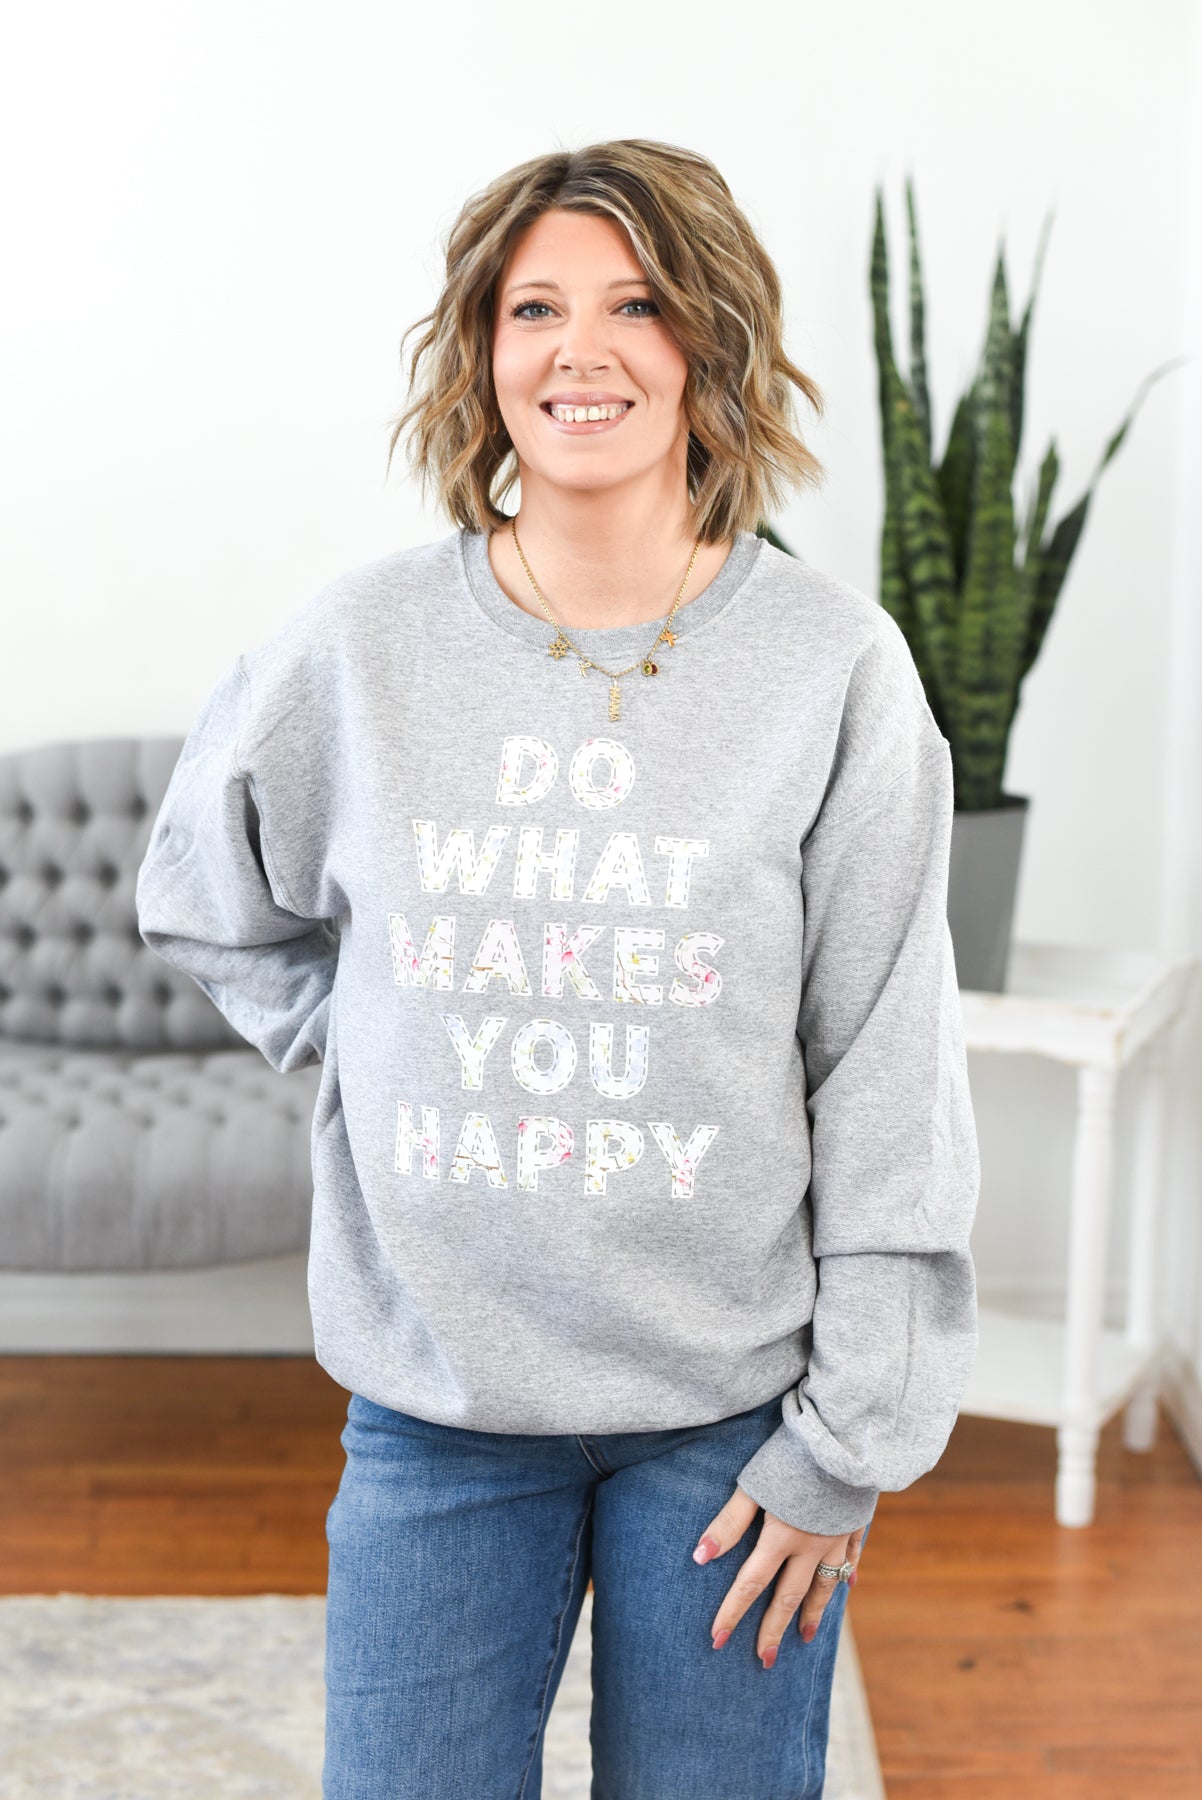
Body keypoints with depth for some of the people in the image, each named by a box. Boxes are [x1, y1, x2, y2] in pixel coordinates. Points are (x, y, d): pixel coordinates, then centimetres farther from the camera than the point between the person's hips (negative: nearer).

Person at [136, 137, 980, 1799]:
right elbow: (205, 907, 15)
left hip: (730, 1411, -1)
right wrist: (374, 1053, 2)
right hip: (438, 1401, 1)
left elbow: (891, 1079, -6)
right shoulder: (363, 644, -3)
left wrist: (850, 1442, -6)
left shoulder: (830, 661, -7)